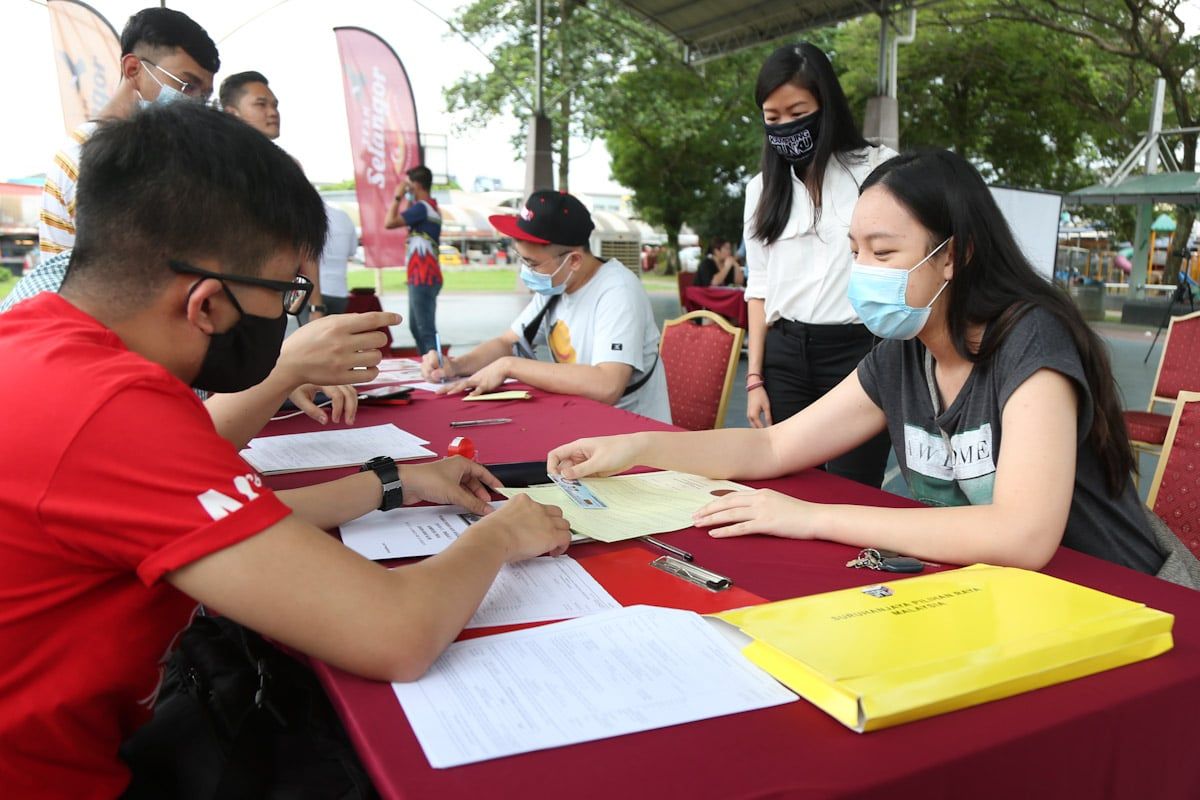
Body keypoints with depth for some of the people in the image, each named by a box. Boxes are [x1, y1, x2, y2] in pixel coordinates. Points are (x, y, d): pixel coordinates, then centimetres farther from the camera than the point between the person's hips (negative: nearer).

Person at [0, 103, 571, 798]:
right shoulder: (114, 410, -31)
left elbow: (227, 525, 9)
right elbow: (395, 637, -32)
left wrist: (393, 484, 10)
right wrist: (499, 535, -11)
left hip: (57, 739, 8)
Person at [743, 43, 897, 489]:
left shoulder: (878, 169, 0)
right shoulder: (763, 188, 13)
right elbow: (759, 287, 13)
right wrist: (755, 377, 7)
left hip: (859, 350, -3)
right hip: (785, 356, 4)